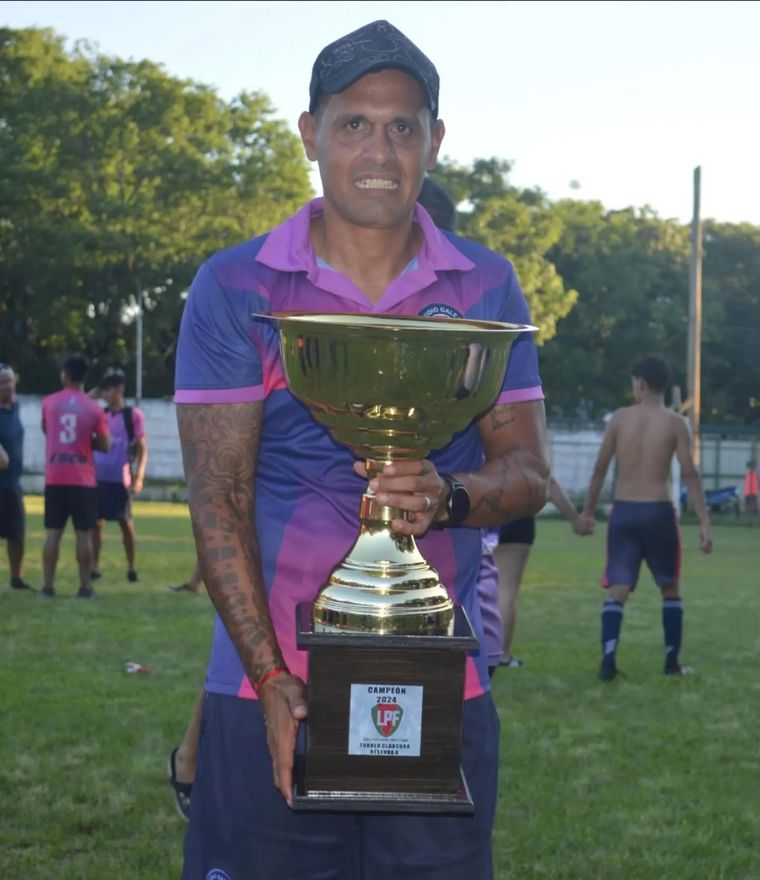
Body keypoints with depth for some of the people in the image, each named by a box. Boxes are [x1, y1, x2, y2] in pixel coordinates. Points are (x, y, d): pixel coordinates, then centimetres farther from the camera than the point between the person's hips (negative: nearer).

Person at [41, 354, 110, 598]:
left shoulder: (49, 402, 3)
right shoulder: (94, 408, -2)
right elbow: (105, 446, 2)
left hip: (55, 478, 1)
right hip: (83, 479, -1)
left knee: (53, 532, 4)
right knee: (83, 534, 2)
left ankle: (48, 586, 2)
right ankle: (85, 586, 2)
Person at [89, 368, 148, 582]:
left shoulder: (133, 414, -2)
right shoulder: (100, 414, 10)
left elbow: (142, 447, -3)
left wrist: (139, 477, -11)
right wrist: (90, 398, 5)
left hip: (121, 479, -4)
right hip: (98, 477, 4)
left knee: (126, 523, 2)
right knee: (96, 522, 3)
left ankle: (131, 568, 11)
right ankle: (94, 567, 9)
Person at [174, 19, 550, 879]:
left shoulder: (486, 287, 7)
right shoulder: (234, 289, 0)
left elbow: (529, 473, 4)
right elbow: (217, 499, -5)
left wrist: (446, 498, -19)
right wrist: (273, 681, -13)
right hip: (269, 687, -1)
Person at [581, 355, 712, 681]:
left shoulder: (619, 418, 3)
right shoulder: (676, 423, -2)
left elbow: (600, 469, 5)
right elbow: (690, 475, -8)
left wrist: (588, 512, 15)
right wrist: (705, 523, -7)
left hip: (623, 511, 1)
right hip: (658, 512, -1)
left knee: (617, 590, 0)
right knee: (670, 588, 16)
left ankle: (608, 660, -16)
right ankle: (672, 661, 18)